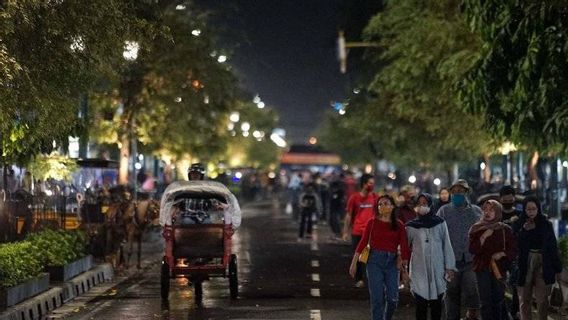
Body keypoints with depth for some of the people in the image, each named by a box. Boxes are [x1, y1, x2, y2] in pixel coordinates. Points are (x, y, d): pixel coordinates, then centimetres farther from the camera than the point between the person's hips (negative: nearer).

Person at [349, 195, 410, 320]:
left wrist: (404, 262, -13)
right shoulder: (372, 223, 2)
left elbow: (404, 246, 0)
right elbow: (363, 243, 2)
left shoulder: (399, 225, 5)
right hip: (375, 260, -1)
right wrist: (354, 263, -1)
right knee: (377, 299, -3)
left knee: (393, 298, -1)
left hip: (392, 262, 1)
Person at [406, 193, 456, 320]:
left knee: (436, 304, 4)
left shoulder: (440, 223, 4)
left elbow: (447, 246, 4)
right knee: (421, 304, -3)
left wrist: (449, 267, 0)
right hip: (419, 270, 0)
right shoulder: (411, 226, 5)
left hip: (437, 269, 0)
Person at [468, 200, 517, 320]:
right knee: (485, 301, -7)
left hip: (499, 269, 1)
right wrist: (484, 237, -14)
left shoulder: (505, 230, 6)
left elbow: (513, 250, 8)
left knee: (498, 301, 1)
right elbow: (472, 250, -4)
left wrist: (502, 254, -10)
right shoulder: (476, 229, 6)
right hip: (483, 268, -1)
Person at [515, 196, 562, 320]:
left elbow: (553, 247, 4)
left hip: (543, 266, 0)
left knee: (542, 300, -1)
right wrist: (524, 231, -18)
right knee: (524, 300, 6)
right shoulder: (519, 225, 1)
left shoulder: (546, 224, 2)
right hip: (525, 266, 0)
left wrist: (557, 268, 3)